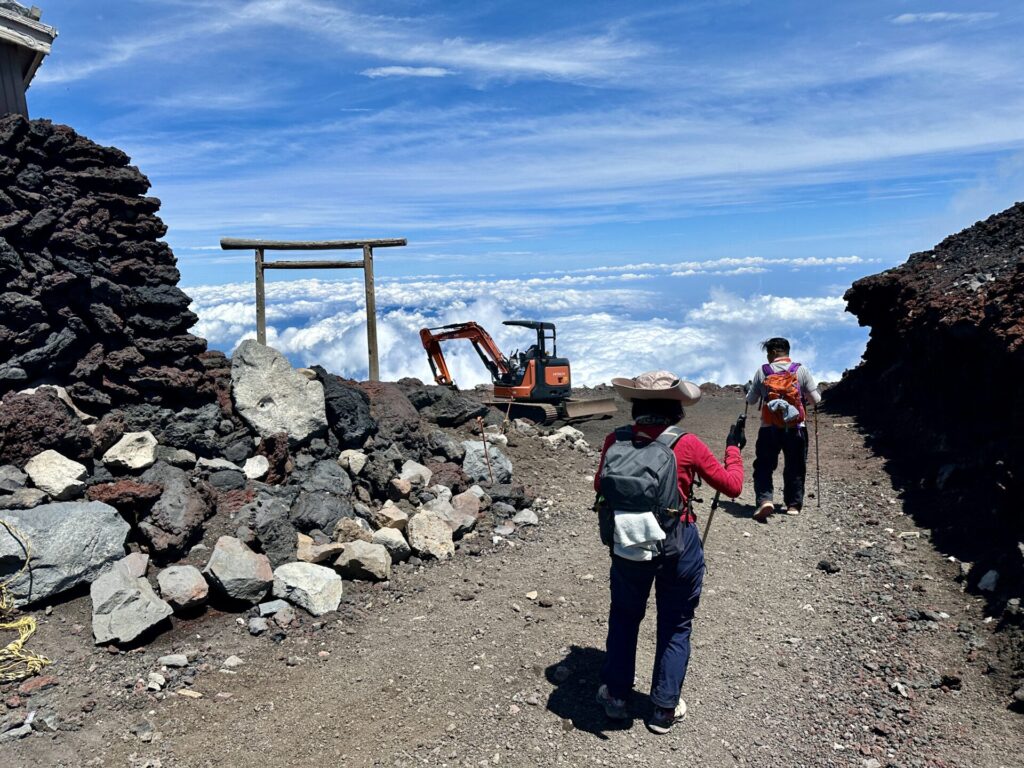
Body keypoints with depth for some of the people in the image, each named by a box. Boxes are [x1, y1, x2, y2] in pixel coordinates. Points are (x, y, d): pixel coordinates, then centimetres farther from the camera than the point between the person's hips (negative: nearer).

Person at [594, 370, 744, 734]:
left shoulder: (615, 440, -9)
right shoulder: (687, 445, -15)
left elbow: (599, 486, 7)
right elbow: (732, 486, -3)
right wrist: (734, 448, 12)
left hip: (627, 544, 2)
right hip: (679, 547, -2)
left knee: (624, 616, 23)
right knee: (675, 625, 17)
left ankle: (616, 694, 33)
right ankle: (665, 708, 28)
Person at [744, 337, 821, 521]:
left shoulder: (762, 371, -1)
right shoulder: (802, 370, -1)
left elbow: (751, 400, 7)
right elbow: (816, 399, 2)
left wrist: (749, 389, 28)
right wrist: (810, 392, 24)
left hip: (769, 428, -1)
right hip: (796, 428, 1)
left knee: (763, 467, 5)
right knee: (795, 468, 14)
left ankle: (765, 500, -14)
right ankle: (794, 504, 19)